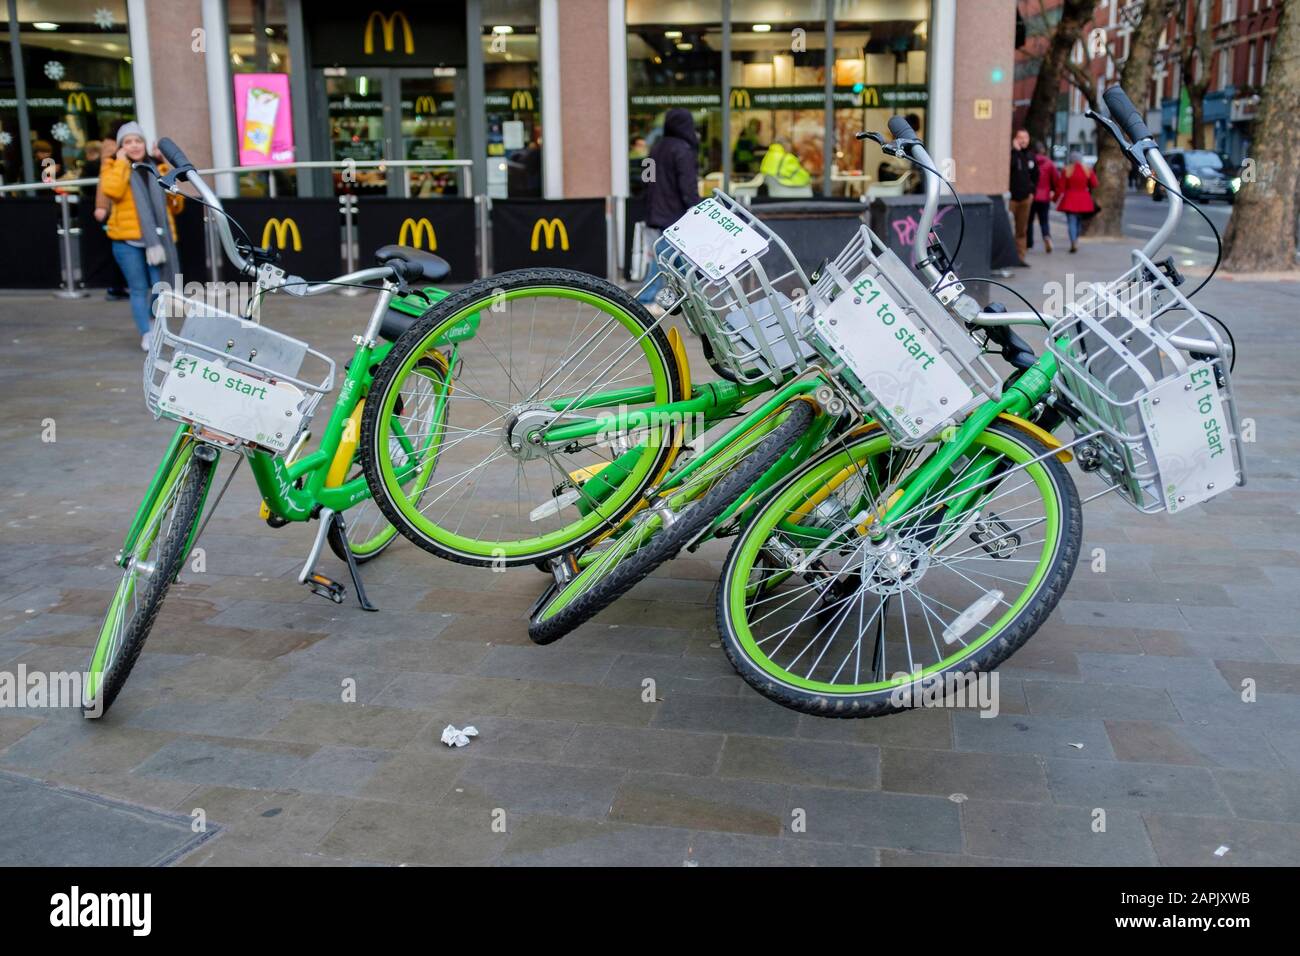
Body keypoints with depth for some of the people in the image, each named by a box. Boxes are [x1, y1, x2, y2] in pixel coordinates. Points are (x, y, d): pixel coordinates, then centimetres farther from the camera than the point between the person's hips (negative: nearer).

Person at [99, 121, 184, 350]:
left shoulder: (157, 167, 15)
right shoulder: (113, 166, 7)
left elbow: (176, 204, 17)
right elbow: (112, 191, -16)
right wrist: (121, 162, -9)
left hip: (158, 239, 2)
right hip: (128, 240, -2)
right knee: (138, 289, 0)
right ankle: (146, 334, 7)